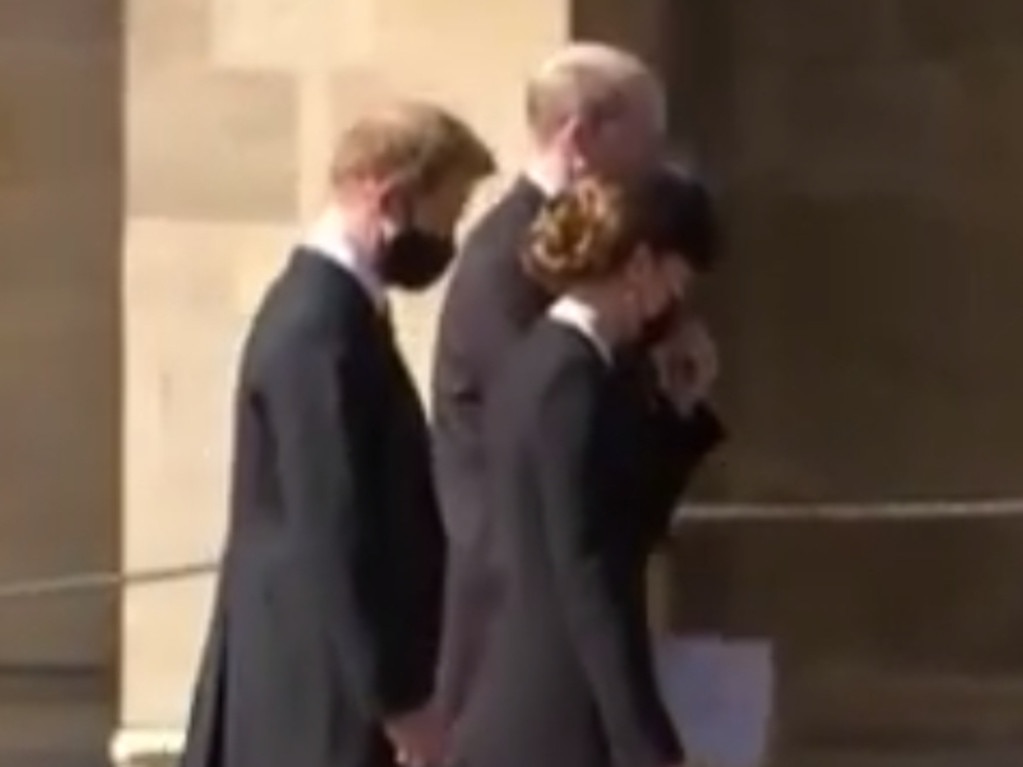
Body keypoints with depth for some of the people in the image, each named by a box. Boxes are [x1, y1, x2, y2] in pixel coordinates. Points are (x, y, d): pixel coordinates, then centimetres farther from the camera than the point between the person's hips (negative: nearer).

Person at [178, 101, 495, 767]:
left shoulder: (331, 308, 12)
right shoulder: (320, 330, -20)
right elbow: (331, 535, -23)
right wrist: (400, 700, -20)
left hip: (318, 682, 10)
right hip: (326, 694, -10)